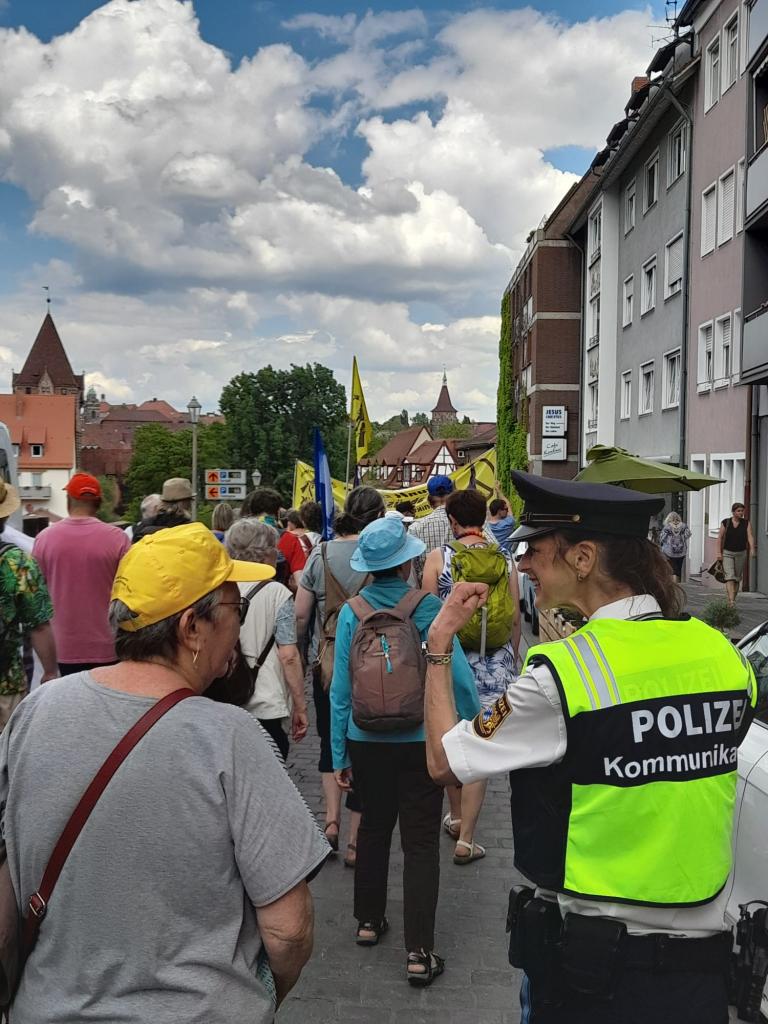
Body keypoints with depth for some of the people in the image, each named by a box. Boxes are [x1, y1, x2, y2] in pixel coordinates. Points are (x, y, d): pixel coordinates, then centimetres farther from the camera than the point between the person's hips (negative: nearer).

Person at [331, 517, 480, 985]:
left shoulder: (352, 611, -7)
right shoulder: (429, 607, -14)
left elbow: (341, 688, -4)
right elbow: (459, 674, -11)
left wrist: (339, 755, 4)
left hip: (366, 740, 3)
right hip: (421, 740, -3)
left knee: (374, 827, 22)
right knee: (421, 841, 6)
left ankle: (369, 921, 37)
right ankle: (419, 951, 8)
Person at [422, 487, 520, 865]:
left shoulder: (438, 558, -5)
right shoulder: (503, 560, -1)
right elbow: (515, 618, 4)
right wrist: (511, 660, 18)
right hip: (494, 663, 0)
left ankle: (455, 817, 35)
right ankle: (466, 838, 7)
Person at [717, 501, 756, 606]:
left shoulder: (746, 523, 2)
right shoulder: (725, 522, -1)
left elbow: (750, 536, -10)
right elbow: (720, 538, 0)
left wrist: (752, 549, -25)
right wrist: (719, 552, -7)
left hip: (741, 553, 2)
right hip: (727, 553, -2)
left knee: (738, 578, 8)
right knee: (730, 576, -15)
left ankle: (732, 599, 20)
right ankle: (731, 600, -25)